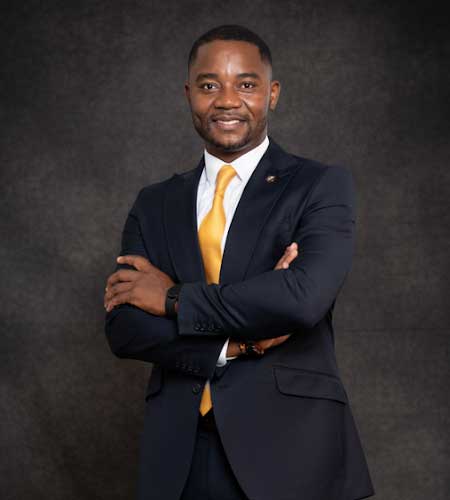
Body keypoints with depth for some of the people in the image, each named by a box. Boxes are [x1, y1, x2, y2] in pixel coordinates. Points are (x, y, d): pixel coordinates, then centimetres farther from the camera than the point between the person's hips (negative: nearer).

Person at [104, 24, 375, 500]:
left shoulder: (322, 186, -3)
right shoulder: (154, 204, 9)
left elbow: (304, 298, -19)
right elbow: (122, 327, -2)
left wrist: (174, 298, -9)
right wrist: (241, 342, -14)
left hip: (288, 446, -3)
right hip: (178, 454, 3)